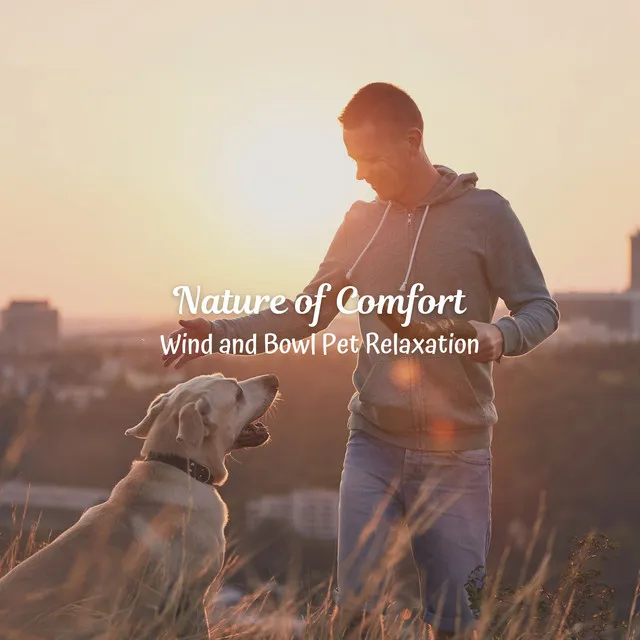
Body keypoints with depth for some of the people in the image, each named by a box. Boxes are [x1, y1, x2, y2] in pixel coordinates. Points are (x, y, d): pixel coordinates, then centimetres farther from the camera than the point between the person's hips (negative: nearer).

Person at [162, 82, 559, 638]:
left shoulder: (484, 213, -5)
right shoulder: (361, 223, 7)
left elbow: (541, 309, -1)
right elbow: (303, 315, 12)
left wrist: (500, 336, -23)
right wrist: (221, 331, -1)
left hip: (457, 453, -3)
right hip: (373, 446, 3)